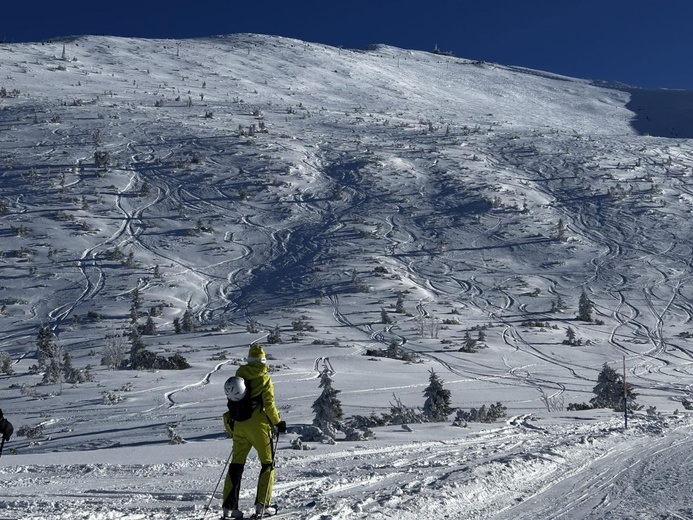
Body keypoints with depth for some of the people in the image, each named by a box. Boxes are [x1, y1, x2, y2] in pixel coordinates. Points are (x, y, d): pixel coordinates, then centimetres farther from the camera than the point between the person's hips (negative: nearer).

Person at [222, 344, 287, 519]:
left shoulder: (237, 377, 8)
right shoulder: (264, 379, -7)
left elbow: (232, 403, 10)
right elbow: (269, 404, -12)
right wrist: (278, 422, 1)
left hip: (239, 426, 5)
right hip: (259, 426, -4)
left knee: (236, 465, 9)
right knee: (267, 464, 8)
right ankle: (262, 505, 2)